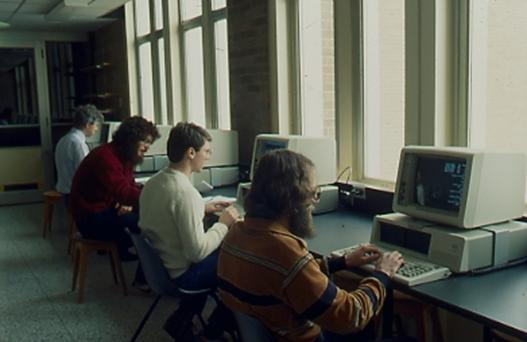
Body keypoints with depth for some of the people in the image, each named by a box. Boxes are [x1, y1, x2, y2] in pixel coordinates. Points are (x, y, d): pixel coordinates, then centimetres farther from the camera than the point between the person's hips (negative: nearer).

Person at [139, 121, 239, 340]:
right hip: (181, 273, -8)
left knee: (217, 253, 28)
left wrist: (202, 209, 10)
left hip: (159, 265, 8)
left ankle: (180, 321, 28)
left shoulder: (153, 182, -1)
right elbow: (197, 252, -27)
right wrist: (223, 224, -14)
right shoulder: (185, 191, -28)